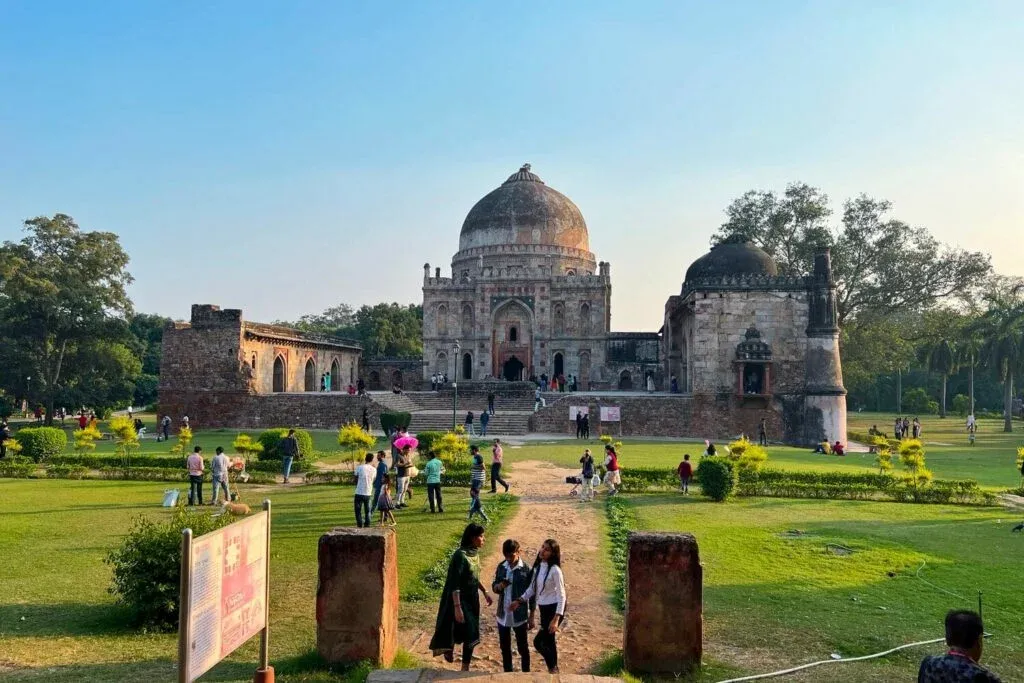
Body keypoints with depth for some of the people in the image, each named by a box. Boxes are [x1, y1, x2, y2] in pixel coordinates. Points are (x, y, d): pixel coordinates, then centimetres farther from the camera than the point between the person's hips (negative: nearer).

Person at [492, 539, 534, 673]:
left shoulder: (526, 570, -13)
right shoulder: (501, 567, 0)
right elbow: (494, 587, 8)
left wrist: (531, 617, -7)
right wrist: (499, 586, -17)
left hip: (520, 616, -4)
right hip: (503, 614, 4)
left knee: (522, 647, 9)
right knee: (504, 647, 16)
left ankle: (526, 674, 24)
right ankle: (507, 673, 32)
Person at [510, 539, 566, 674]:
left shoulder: (555, 570, -19)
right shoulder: (538, 566, 4)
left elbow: (561, 595, -18)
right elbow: (532, 588, 12)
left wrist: (556, 619, -22)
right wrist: (520, 601, -1)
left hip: (554, 609, -7)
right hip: (543, 608, 7)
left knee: (538, 642, -6)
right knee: (548, 640, 13)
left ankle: (553, 669, 13)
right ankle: (554, 669, 27)